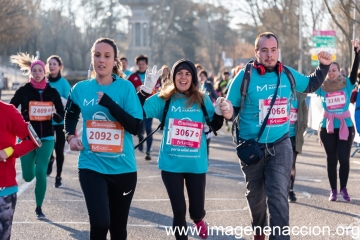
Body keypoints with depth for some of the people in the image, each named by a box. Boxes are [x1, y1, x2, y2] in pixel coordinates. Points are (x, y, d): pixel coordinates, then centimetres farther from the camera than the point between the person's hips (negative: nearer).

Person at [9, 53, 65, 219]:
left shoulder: (52, 92, 2)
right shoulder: (23, 91, -3)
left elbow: (61, 115, 3)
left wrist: (55, 116, -19)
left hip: (46, 138, 0)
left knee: (41, 172, -10)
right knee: (28, 176, 1)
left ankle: (39, 207, 6)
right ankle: (32, 164, 41)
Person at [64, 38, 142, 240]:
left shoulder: (126, 87, -6)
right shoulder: (81, 89, 1)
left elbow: (135, 126, -13)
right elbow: (70, 116, 21)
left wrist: (108, 102, -20)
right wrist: (70, 136, 2)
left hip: (123, 167, 0)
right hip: (92, 166, 0)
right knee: (100, 223, -17)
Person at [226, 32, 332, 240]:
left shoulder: (289, 74, -1)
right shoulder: (245, 76, -11)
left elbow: (311, 85, 18)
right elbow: (230, 108, -5)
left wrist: (324, 66, 3)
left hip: (280, 145, 1)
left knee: (279, 195, -12)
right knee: (256, 194, 17)